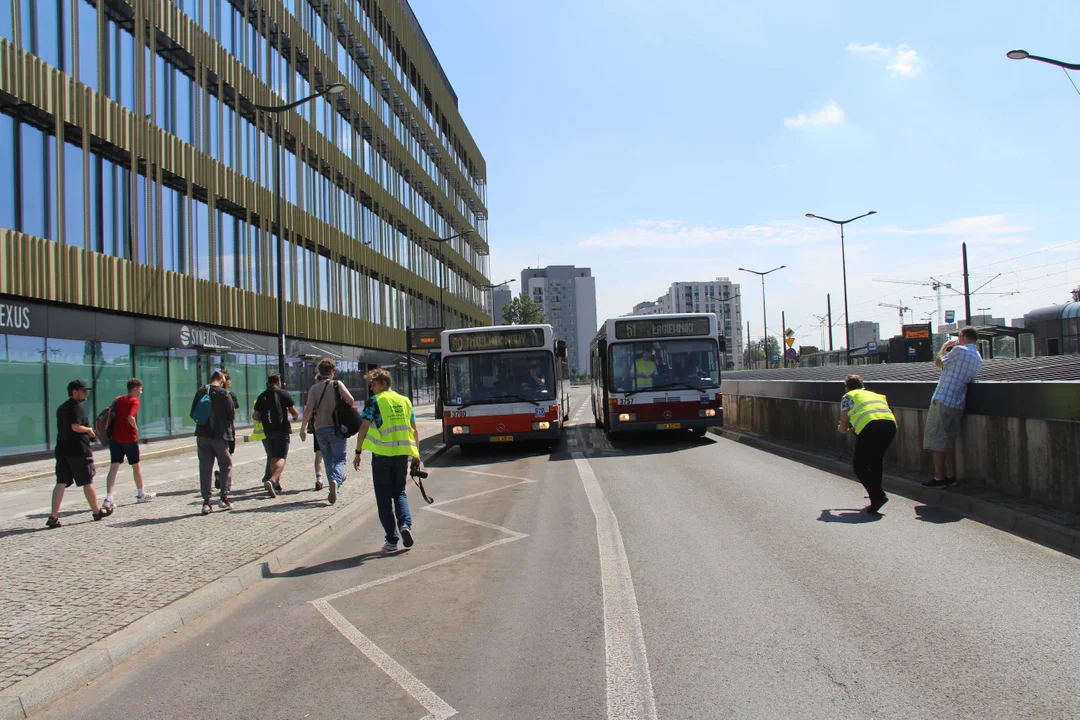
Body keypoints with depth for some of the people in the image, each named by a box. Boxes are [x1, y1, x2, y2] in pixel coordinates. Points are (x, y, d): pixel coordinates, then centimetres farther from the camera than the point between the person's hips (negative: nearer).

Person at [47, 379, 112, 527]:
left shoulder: (61, 408, 17)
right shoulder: (77, 407, -12)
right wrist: (89, 430, -8)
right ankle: (97, 511, 18)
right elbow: (76, 427, -26)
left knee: (61, 483, 4)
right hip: (78, 451, -8)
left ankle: (53, 516, -5)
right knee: (88, 482, 5)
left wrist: (87, 432, 18)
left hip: (61, 450, 8)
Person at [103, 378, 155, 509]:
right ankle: (141, 494, 26)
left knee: (114, 467, 0)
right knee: (136, 466, 12)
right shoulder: (134, 401, -9)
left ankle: (109, 498, -11)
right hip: (129, 438, -5)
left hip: (115, 438, 5)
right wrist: (136, 427, -8)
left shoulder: (119, 400, 11)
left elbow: (112, 414, 12)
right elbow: (130, 417, -23)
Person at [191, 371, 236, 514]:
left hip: (202, 434, 3)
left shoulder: (200, 392, 3)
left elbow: (193, 414, 8)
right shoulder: (223, 393, -10)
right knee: (226, 465, 11)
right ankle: (224, 498, 7)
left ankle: (206, 501, 3)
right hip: (220, 434, -3)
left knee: (205, 466, 6)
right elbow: (232, 414, -8)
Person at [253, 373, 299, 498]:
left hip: (267, 431, 4)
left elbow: (255, 416, 7)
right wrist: (295, 416, 24)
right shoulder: (283, 394, 1)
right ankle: (272, 480, -29)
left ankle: (276, 483, 19)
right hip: (282, 430, -4)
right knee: (281, 458, -7)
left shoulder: (262, 396, 9)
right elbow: (295, 413, 2)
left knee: (272, 458, 15)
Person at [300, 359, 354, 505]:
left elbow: (309, 409, -6)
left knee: (328, 459, 15)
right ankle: (335, 480, -27)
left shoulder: (314, 388, 3)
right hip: (336, 427, -2)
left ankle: (334, 487, 18)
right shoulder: (337, 384, -2)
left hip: (320, 428, 2)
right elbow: (350, 399, -15)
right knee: (340, 458, 0)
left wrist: (303, 428, -2)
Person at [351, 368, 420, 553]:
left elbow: (364, 428, -11)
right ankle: (405, 524, -6)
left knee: (384, 497, 6)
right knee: (400, 493, 18)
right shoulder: (405, 401, 10)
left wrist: (358, 452, -5)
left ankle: (392, 540, 6)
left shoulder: (375, 401, -4)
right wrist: (416, 454, 19)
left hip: (382, 454, -4)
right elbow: (413, 429, 12)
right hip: (403, 453, 4)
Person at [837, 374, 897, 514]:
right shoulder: (875, 394, 36)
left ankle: (878, 496, -9)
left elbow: (843, 428, 17)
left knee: (860, 466, 6)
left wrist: (840, 428, 42)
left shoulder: (848, 397, 23)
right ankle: (876, 495, 25)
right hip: (890, 423, 5)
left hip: (869, 426, -5)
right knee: (877, 460, 26)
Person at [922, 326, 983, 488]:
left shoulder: (959, 350, -13)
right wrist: (950, 348, 25)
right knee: (949, 441, 16)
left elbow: (938, 362, 1)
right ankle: (951, 476, 19)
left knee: (937, 440, -2)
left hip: (942, 401, -8)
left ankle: (939, 478, 0)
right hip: (958, 404, 8)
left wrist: (944, 347, 17)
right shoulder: (978, 358, 12)